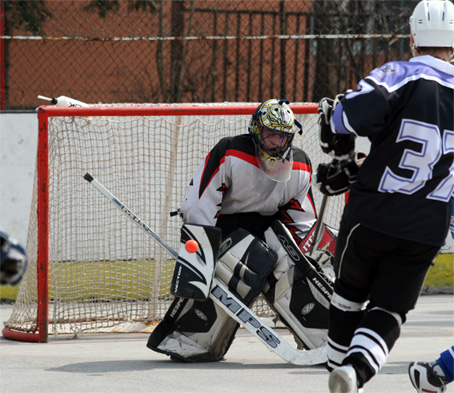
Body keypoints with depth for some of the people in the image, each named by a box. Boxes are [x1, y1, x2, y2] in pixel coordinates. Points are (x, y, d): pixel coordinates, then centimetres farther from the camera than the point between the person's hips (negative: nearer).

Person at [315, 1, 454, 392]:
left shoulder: (400, 76, -11)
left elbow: (344, 116, -24)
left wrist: (342, 161, -4)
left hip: (371, 216, -2)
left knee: (351, 291, 22)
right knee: (389, 309, 6)